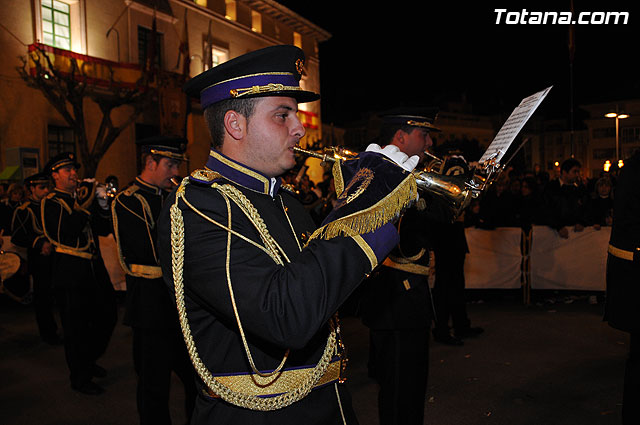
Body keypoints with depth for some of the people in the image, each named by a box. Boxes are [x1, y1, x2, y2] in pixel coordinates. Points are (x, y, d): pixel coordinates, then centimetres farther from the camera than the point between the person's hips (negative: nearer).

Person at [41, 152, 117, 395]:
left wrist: (103, 207, -9)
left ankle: (88, 360, 36)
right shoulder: (50, 203, -5)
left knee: (107, 316, 13)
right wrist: (86, 202, -21)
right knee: (76, 326, 3)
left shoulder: (84, 196, 12)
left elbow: (104, 230, 7)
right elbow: (68, 232, -23)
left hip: (94, 268, 6)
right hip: (70, 271, -6)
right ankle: (80, 378, 19)